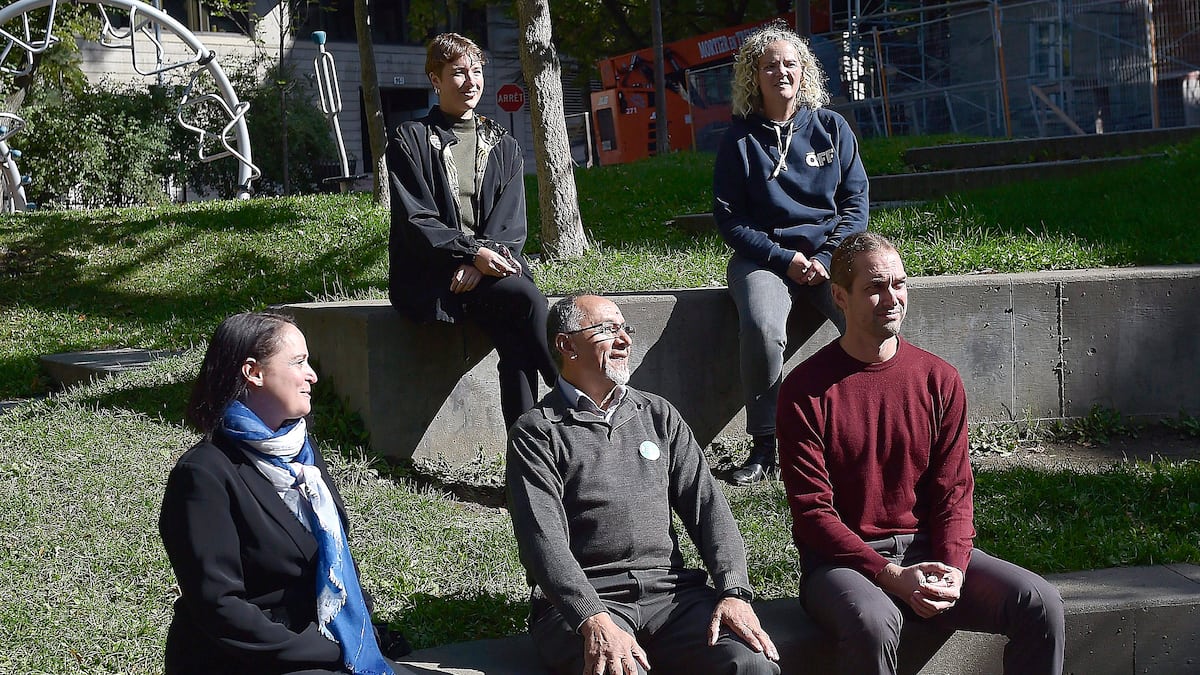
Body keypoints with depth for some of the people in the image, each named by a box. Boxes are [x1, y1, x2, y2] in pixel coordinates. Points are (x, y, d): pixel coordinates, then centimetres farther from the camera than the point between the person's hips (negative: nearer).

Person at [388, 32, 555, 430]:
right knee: (526, 297, -29)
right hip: (428, 278, -3)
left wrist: (481, 263, -15)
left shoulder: (502, 145, 17)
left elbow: (511, 222, 5)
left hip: (489, 263, 4)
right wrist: (472, 252, -21)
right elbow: (416, 221, -6)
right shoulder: (411, 140, 4)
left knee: (515, 341, -29)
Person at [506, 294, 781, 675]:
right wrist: (594, 621, -25)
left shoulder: (659, 415, 19)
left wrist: (734, 592, -6)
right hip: (582, 600, -4)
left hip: (670, 590, 4)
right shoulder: (536, 432, 4)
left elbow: (707, 506, 12)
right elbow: (543, 540, -9)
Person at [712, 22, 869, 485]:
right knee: (761, 328, -34)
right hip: (764, 256, -1)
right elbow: (729, 219, 1)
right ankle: (764, 445, -22)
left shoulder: (830, 127, 9)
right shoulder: (740, 139, 4)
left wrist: (828, 257, -8)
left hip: (831, 253, 2)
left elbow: (856, 200, 8)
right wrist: (785, 259, -11)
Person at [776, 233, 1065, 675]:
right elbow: (812, 510, -10)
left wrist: (953, 569, -15)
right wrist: (891, 575, -20)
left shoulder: (939, 380, 5)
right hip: (843, 560, -4)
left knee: (1040, 604, -16)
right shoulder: (806, 390, -7)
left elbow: (954, 491, 4)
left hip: (925, 549, 4)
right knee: (873, 623, -37)